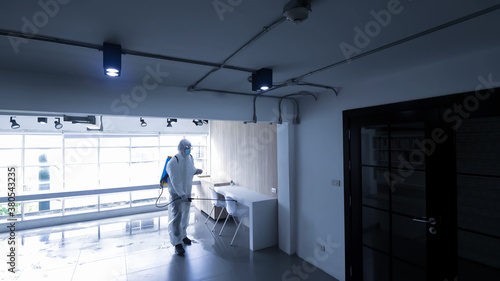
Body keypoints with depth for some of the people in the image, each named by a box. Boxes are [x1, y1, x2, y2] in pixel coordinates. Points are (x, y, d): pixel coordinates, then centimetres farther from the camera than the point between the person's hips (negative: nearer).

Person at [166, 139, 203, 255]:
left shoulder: (190, 158, 2)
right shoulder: (173, 162, -22)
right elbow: (175, 180, -27)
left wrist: (196, 170, 0)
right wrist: (181, 194, -32)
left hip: (187, 192, 7)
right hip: (176, 193, -7)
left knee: (185, 215, 19)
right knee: (176, 217, -4)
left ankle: (182, 235, 38)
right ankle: (177, 242, 7)